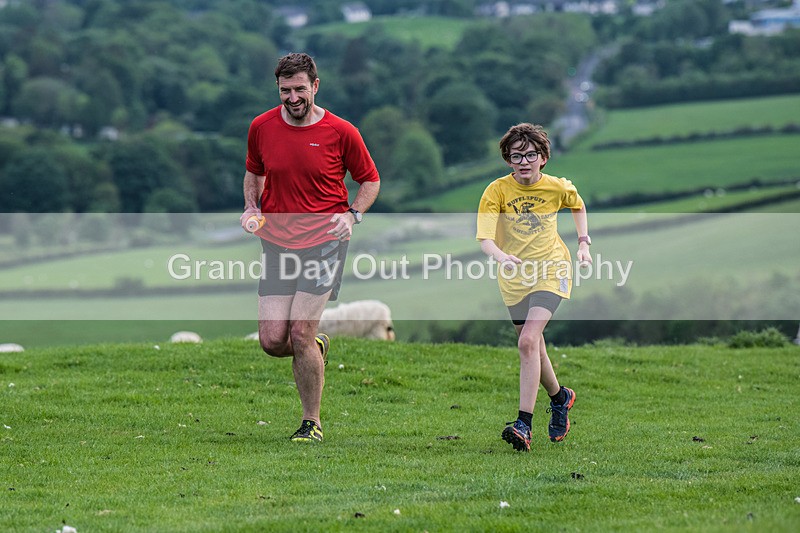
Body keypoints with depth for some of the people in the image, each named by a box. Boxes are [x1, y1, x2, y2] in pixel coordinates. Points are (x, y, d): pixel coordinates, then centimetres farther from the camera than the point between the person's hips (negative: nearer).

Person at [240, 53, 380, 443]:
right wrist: (252, 207, 3)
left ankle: (312, 423, 3)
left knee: (301, 334, -13)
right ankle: (318, 348, 30)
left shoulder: (341, 132, -5)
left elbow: (370, 180, 8)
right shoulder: (261, 128, 3)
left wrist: (353, 215, -8)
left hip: (323, 240, -3)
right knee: (272, 341, -6)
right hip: (276, 242, 3)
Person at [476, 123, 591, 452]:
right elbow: (485, 239, -24)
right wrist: (501, 256, -44)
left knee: (528, 341, -20)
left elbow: (578, 205, 18)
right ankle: (559, 398, 43)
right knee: (532, 346, 14)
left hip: (551, 271, -2)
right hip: (513, 277, 2)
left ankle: (524, 424, -24)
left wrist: (583, 242, 10)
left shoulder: (559, 188, -8)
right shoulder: (497, 191, -13)